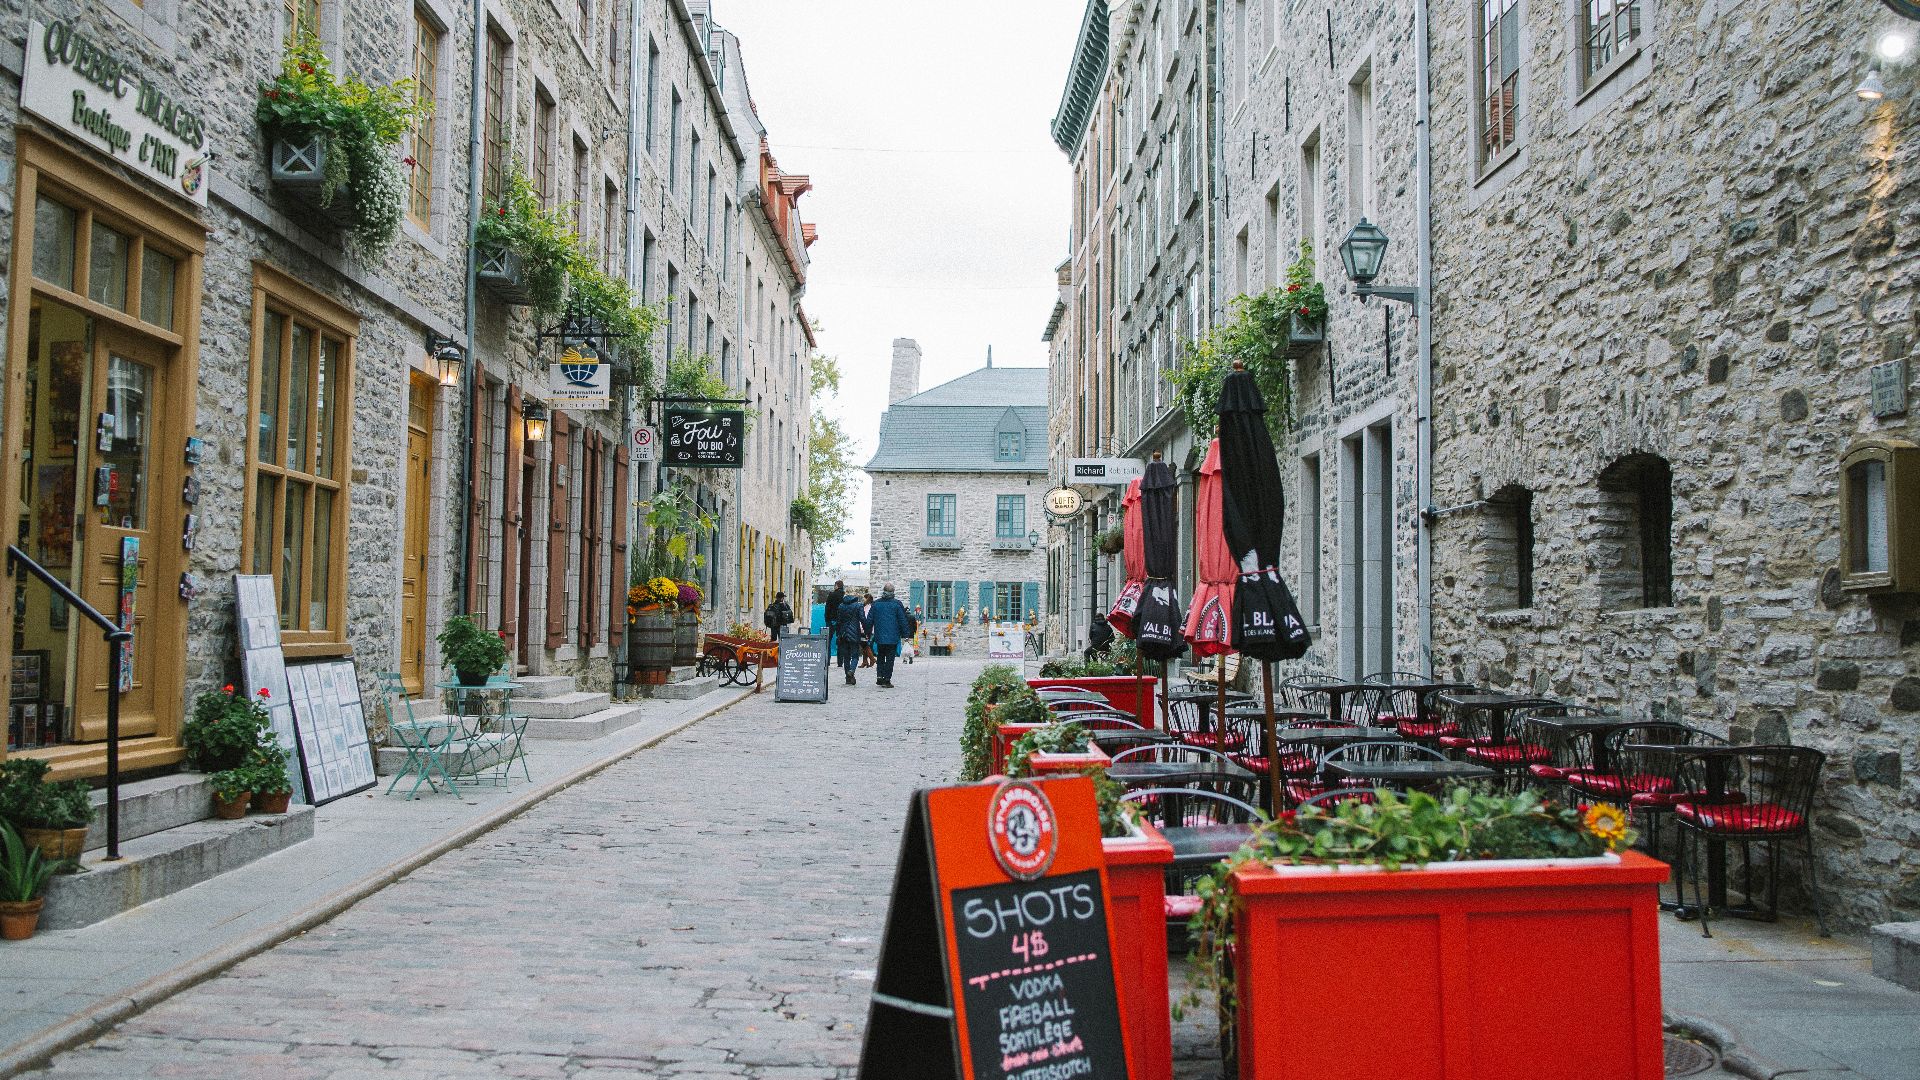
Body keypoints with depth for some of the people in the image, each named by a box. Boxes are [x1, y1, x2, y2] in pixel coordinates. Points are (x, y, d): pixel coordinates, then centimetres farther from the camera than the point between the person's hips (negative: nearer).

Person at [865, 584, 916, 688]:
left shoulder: (876, 604, 4)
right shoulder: (897, 604, -5)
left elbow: (869, 620, 8)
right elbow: (903, 620, -4)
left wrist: (868, 634, 17)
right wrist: (905, 634, 3)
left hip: (879, 637, 2)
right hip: (893, 637, -2)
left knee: (880, 657, 17)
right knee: (890, 659, 2)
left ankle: (879, 677, 5)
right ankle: (887, 680, -1)